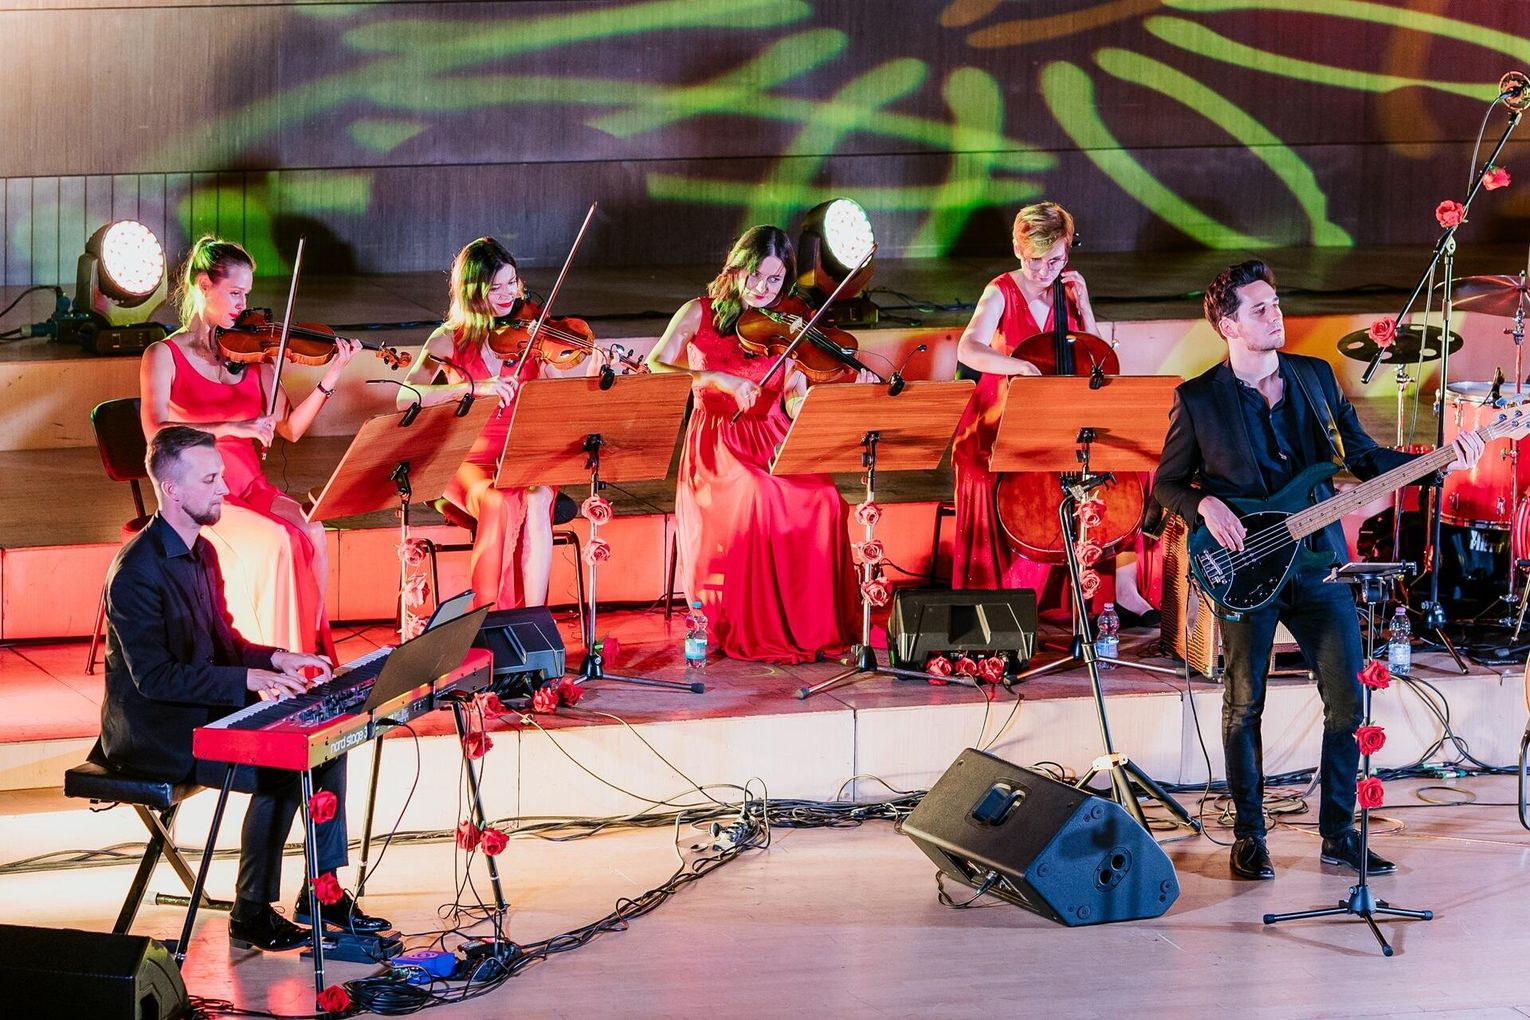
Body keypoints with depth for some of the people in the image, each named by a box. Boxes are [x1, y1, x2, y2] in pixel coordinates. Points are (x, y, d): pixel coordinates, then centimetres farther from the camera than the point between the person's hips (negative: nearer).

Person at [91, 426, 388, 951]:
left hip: (205, 712, 10)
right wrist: (249, 679, -29)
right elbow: (154, 677, -25)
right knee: (282, 770, -24)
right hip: (153, 734, -10)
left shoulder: (202, 553, 10)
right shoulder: (137, 570, -22)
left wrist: (277, 659, -2)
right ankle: (251, 913, -9)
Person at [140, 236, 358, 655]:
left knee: (311, 534, -26)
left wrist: (330, 380, -8)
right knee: (276, 541, -30)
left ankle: (309, 649, -21)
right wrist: (231, 428, -27)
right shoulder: (165, 356, -2)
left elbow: (290, 429, 5)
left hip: (251, 490, 4)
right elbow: (157, 434, -18)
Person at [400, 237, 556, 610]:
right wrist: (474, 387, -28)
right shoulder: (450, 340, 1)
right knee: (501, 503, -34)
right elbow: (404, 397, -15)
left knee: (536, 500, -33)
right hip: (470, 462, -1)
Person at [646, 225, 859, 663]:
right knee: (758, 499, -35)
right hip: (718, 442, -3)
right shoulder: (700, 314, 4)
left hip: (773, 441, 3)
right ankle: (753, 631, -24)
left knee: (823, 500, -28)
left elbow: (796, 401, 1)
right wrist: (717, 378, -23)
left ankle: (816, 624, -17)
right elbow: (655, 367, -9)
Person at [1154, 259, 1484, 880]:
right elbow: (1167, 483, 5)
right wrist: (1205, 507, -15)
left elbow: (1363, 457, 10)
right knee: (1244, 705, 3)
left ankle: (1338, 834, 11)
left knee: (1348, 700, -1)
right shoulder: (1198, 399, -2)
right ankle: (1248, 836, 15)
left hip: (1318, 558, 3)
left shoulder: (1316, 378, 8)